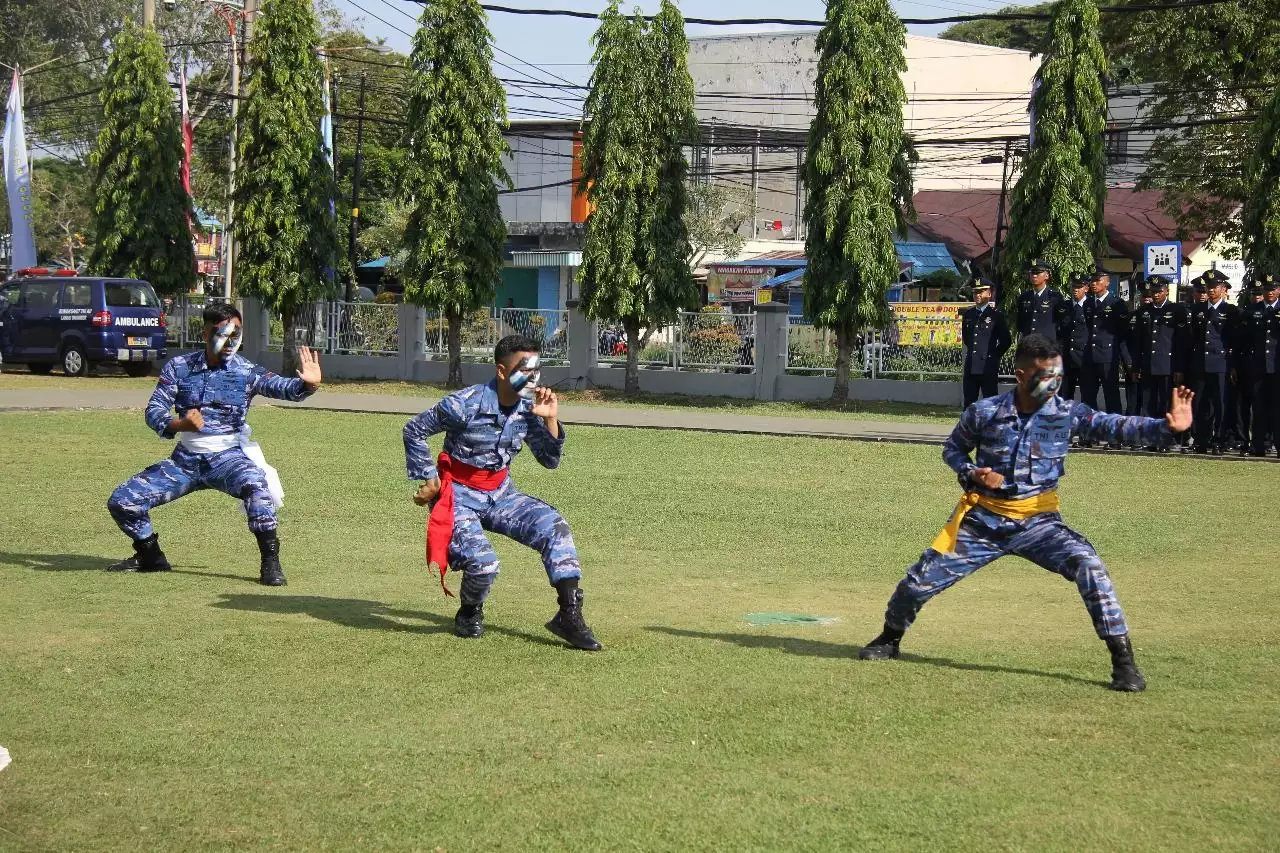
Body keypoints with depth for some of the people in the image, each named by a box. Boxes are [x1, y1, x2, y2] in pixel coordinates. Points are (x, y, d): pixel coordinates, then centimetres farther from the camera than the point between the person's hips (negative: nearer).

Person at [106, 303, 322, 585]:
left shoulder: (246, 371, -5)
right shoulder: (178, 367, 1)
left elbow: (281, 387, -20)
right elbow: (154, 410, -3)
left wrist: (306, 385, -44)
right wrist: (178, 424, -25)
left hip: (227, 457, -3)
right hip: (185, 459, 3)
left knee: (255, 483, -37)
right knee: (122, 501, -5)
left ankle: (270, 561, -25)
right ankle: (150, 556, 22)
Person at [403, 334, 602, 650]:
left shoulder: (528, 409, -4)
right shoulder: (465, 404, -20)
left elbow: (550, 460, 2)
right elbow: (414, 431, -8)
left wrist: (550, 420, -12)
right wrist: (428, 479, -8)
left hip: (500, 493, 6)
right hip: (459, 494, -5)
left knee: (553, 526, -16)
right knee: (482, 563, -25)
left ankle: (569, 615, -13)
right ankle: (470, 613, 11)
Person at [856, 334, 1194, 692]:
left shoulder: (1067, 414, -9)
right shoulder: (984, 412, -9)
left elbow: (1117, 426, -21)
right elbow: (953, 448, 7)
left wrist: (1165, 427, -38)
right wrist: (972, 472, -14)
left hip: (1038, 522, -1)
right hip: (983, 520, 1)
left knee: (1088, 566, -25)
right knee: (920, 580, 2)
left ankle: (1123, 659, -16)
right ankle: (890, 638, 33)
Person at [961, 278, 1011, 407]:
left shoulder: (996, 315, -3)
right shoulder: (968, 314, 12)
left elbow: (1006, 341, 2)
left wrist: (995, 356, 3)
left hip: (988, 367, -5)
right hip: (971, 366, 5)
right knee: (969, 401, 7)